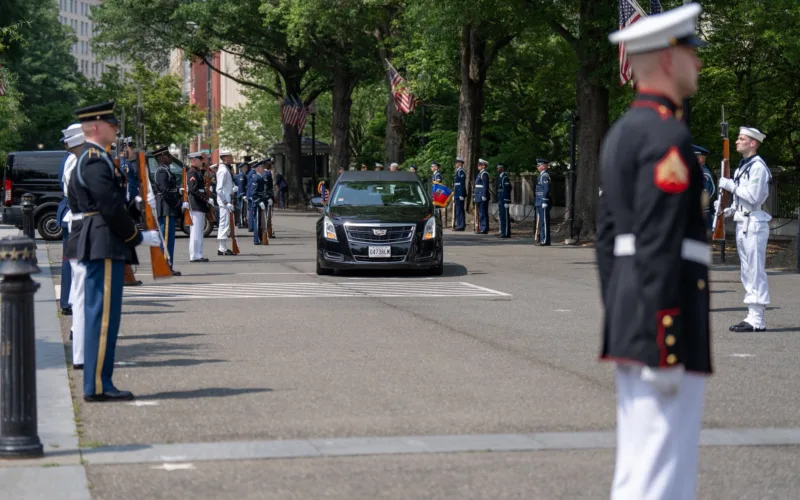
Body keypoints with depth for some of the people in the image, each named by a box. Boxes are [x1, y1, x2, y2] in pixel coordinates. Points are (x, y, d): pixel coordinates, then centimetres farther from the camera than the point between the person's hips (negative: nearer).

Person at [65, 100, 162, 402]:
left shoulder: (89, 159, 19)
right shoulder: (96, 161, -14)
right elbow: (111, 207, -19)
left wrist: (134, 235, 15)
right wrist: (138, 238, -9)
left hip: (98, 248, 11)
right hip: (104, 247, -11)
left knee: (98, 314, 12)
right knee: (103, 315, -8)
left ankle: (96, 383, 16)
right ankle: (98, 386, -5)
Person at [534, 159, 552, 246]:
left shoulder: (545, 175, -13)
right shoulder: (542, 175, 18)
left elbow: (546, 189, -20)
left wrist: (544, 202, -22)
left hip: (543, 202, -10)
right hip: (540, 203, 10)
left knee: (544, 221, -8)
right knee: (541, 221, 12)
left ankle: (545, 241, -8)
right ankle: (542, 239, 16)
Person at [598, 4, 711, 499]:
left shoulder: (621, 133, 16)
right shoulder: (670, 136, -15)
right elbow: (659, 249, -21)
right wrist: (665, 349, -22)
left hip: (629, 323, 10)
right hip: (666, 324, -10)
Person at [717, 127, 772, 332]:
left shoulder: (758, 166, -13)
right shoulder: (742, 166, 18)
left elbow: (753, 196, -20)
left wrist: (730, 185, -13)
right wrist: (729, 210, 9)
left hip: (754, 224, -10)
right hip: (742, 223, 10)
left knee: (755, 271, -8)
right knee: (747, 273, 11)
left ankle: (757, 321, -7)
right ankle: (752, 316, 16)